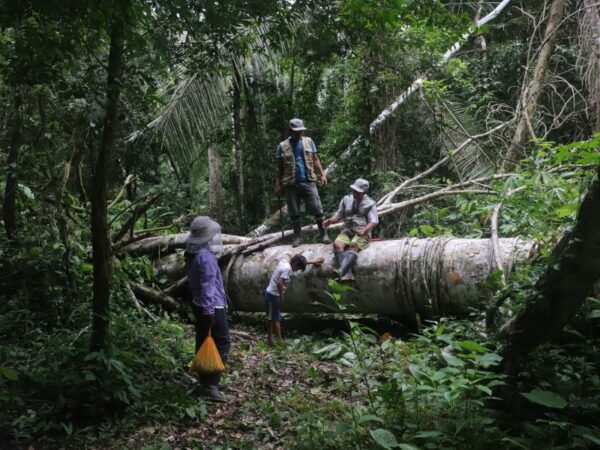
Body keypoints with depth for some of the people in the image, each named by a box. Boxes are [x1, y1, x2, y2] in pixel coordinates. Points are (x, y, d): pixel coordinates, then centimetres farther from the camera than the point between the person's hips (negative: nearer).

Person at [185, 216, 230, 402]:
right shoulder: (206, 257, -21)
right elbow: (207, 285, -24)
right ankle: (210, 385, -5)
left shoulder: (193, 255, 9)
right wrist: (209, 311, -23)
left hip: (200, 305, 10)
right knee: (221, 345, -4)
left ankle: (205, 381, 21)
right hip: (213, 308, -10)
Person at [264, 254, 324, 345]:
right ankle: (279, 341, 1)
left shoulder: (284, 261, 7)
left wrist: (313, 261, 31)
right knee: (276, 319, -4)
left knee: (271, 318, 13)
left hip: (271, 294, 9)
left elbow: (301, 261, 24)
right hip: (273, 295, -9)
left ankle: (269, 340, 20)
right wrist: (282, 297, -21)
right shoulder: (287, 268, -21)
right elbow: (280, 283, -31)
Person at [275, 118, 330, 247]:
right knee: (294, 212, 5)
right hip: (290, 184, 0)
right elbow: (279, 167, 7)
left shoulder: (309, 142, 8)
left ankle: (324, 234, 3)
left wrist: (322, 175, -2)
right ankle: (298, 236, 15)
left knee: (317, 208, -4)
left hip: (308, 181, 0)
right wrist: (277, 184, 0)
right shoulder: (282, 146, 4)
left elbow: (315, 160, 10)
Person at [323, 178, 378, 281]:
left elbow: (373, 221, -2)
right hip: (347, 230, 3)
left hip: (361, 233, -3)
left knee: (354, 245, -35)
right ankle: (347, 275, -43)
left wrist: (364, 230, -21)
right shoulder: (346, 200, 17)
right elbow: (339, 215, 19)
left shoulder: (370, 203, 6)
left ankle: (341, 272, -53)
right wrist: (330, 220, -4)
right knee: (337, 244, -28)